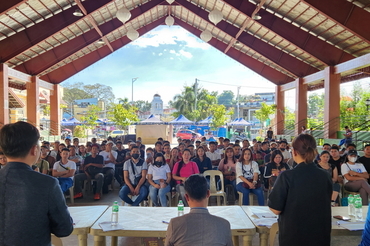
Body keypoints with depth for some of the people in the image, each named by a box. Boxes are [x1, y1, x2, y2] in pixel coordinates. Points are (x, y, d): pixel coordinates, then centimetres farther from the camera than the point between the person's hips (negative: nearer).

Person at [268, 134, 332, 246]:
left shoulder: (287, 176, -20)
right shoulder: (325, 176, -7)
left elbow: (276, 209, -16)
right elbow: (326, 205, 9)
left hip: (293, 234, -3)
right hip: (320, 234, 4)